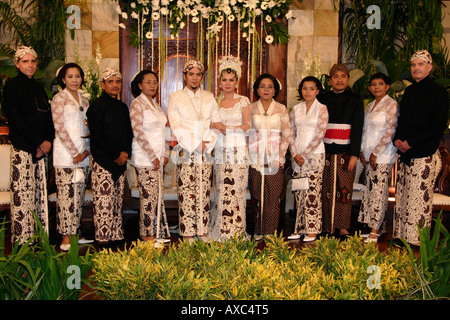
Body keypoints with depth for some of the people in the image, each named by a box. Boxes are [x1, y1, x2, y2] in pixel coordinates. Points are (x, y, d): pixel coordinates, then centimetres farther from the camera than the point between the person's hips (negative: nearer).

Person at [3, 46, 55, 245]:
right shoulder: (12, 86, -2)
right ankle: (22, 241, 2)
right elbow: (17, 119, -11)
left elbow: (48, 116, 14)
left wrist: (48, 140, -3)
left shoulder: (38, 87, 18)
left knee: (40, 191, 6)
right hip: (22, 148, -6)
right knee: (23, 192, -5)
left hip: (41, 148, 7)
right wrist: (38, 143, -13)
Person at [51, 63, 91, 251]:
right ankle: (66, 237, -1)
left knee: (79, 195, 7)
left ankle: (75, 232, 14)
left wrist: (87, 150, 2)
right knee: (66, 195, -7)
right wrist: (74, 152, -11)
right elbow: (59, 127, -9)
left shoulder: (84, 101, 16)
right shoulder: (59, 98, -1)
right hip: (65, 154, -6)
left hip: (83, 154, 6)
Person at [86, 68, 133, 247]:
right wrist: (116, 155, -11)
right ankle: (102, 238, 1)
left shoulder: (122, 107, 16)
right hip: (102, 161, -6)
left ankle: (116, 235, 15)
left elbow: (129, 133, 16)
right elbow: (97, 136, -11)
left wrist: (126, 153, -1)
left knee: (117, 200, 9)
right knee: (103, 201, -6)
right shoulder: (97, 105, -4)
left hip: (121, 160, 6)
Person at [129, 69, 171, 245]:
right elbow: (138, 132, -14)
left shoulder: (155, 104, 17)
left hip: (157, 157, 8)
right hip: (144, 158, -8)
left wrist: (165, 154, 10)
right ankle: (147, 235, 5)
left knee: (158, 196, 9)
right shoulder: (137, 103, -7)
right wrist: (153, 157, -15)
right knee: (148, 196, -5)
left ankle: (159, 232, 17)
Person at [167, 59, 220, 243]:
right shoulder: (175, 98, 6)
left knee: (204, 193, 3)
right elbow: (176, 127, -3)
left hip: (206, 152, 3)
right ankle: (187, 234, 4)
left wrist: (208, 144, -7)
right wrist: (196, 145, -10)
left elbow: (216, 123, 9)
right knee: (186, 193, -4)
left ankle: (202, 232, 11)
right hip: (185, 152, -2)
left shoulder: (210, 98, 15)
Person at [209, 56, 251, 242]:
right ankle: (220, 233, 7)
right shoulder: (215, 102, 12)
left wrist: (226, 127, -11)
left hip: (238, 151, -2)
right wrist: (215, 127, -9)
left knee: (236, 190, -5)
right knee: (221, 192, -1)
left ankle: (235, 232, 4)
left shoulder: (243, 101, 5)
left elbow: (247, 126, -4)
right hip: (219, 151, 2)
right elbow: (209, 125, 12)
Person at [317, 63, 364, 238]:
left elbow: (357, 128, 0)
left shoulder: (355, 100, 7)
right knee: (327, 190, 0)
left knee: (345, 190, -3)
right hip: (326, 151, 1)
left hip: (346, 152, -1)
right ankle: (327, 229, 6)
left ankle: (343, 228, 5)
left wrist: (354, 154, -8)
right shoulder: (322, 99, 11)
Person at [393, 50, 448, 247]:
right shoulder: (409, 91, 17)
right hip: (405, 152, 7)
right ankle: (401, 235, 15)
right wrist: (397, 139, 2)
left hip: (424, 153, -7)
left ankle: (419, 239, 3)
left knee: (419, 194, -6)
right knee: (402, 194, 7)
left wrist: (411, 142, -14)